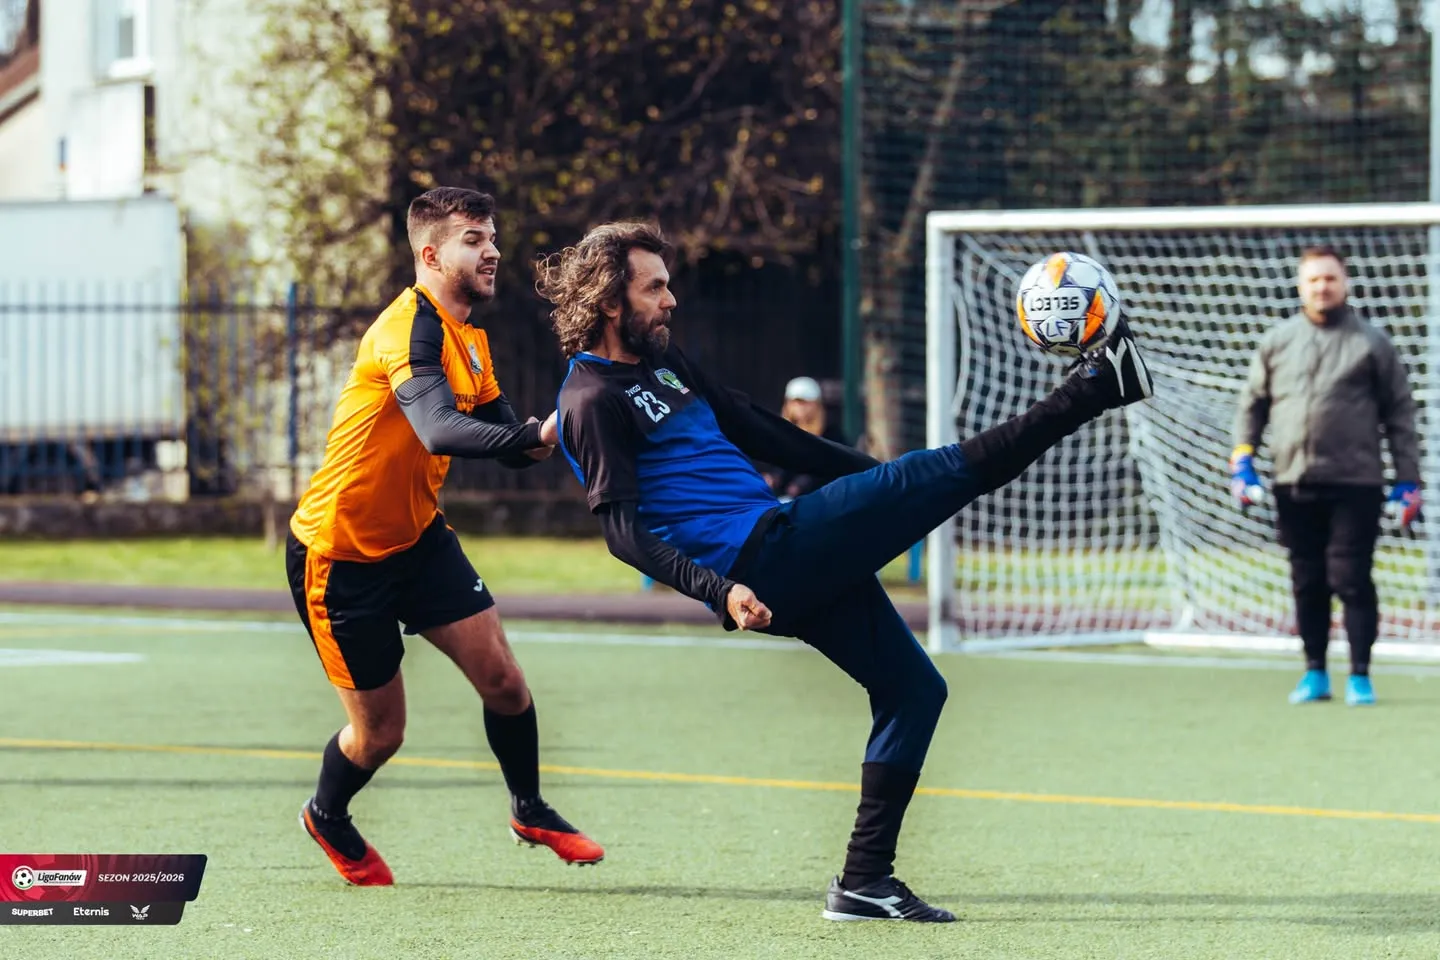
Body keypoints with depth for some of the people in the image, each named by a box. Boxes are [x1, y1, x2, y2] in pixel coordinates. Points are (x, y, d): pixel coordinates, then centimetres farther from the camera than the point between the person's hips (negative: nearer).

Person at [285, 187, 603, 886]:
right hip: (338, 552, -8)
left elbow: (507, 442, 5)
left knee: (502, 679, -4)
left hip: (417, 535, 8)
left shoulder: (471, 339, 6)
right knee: (380, 731, 3)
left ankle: (529, 810, 20)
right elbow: (440, 432, -41)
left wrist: (555, 432, -15)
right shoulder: (412, 325, -24)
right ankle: (327, 818, 33)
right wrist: (535, 435, -53)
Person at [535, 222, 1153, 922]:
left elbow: (759, 432, 27)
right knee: (946, 470, -14)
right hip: (760, 561, -10)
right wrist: (719, 591, -30)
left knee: (913, 687, 9)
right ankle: (1097, 385, -7)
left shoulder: (664, 365, 19)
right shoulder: (592, 402, -9)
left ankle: (865, 881, 9)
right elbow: (623, 530, -17)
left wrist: (874, 476, 28)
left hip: (796, 562, 10)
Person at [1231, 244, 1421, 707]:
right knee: (1307, 582, 8)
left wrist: (1407, 480, 0)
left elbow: (1399, 412, 5)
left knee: (1351, 578, -5)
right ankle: (1315, 673, 17)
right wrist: (1242, 463, 5)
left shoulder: (1371, 344, 4)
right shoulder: (1276, 343, 11)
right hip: (1294, 484, 3)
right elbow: (1251, 405, 16)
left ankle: (1360, 675, 3)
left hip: (1355, 483, -3)